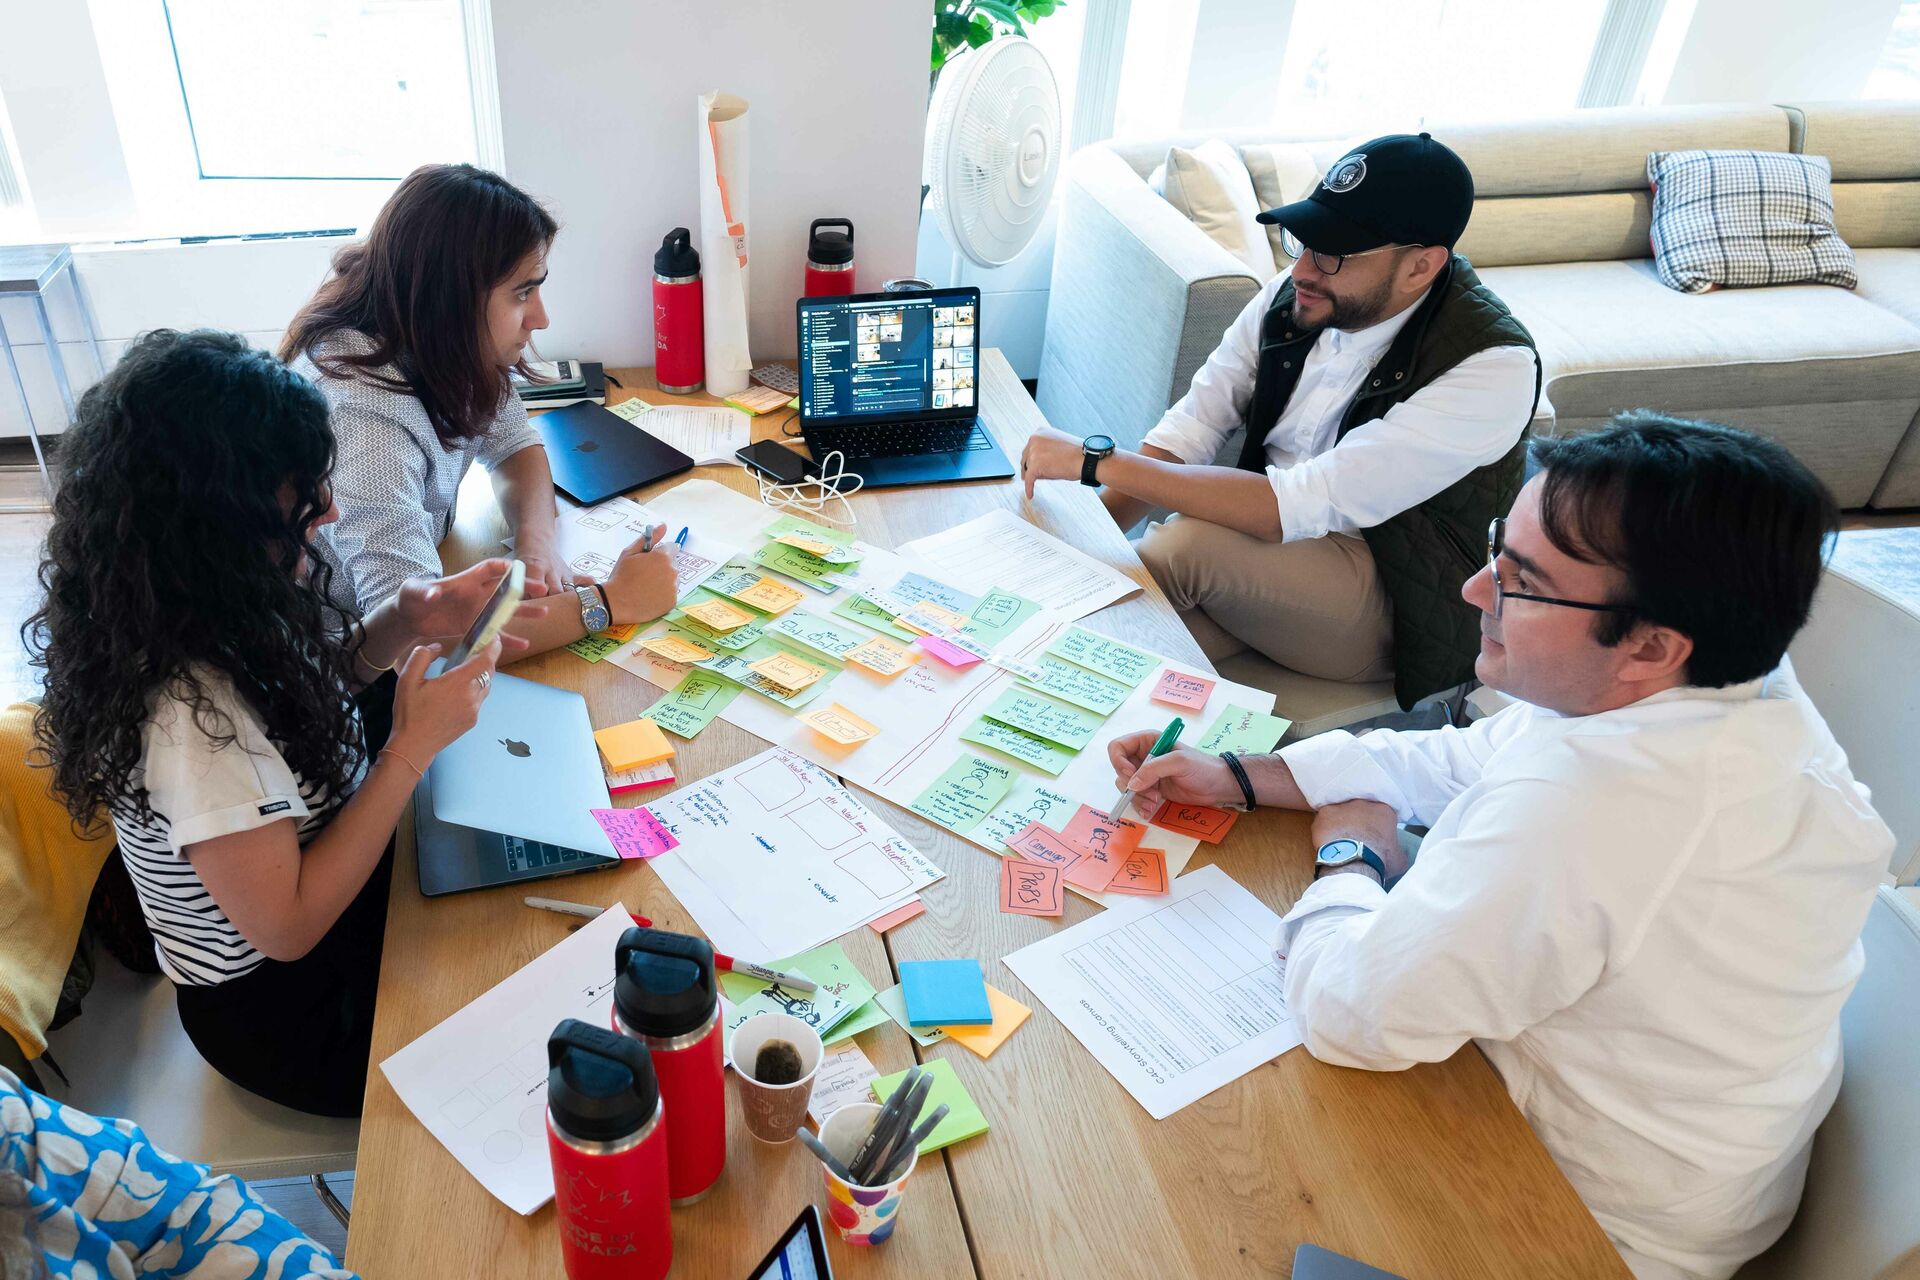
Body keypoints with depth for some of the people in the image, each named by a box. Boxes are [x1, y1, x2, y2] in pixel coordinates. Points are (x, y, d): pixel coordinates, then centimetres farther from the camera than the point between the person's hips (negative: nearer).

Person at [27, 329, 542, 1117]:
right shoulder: (193, 712, -36)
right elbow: (286, 925, -27)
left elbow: (313, 672, 9)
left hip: (331, 871, 7)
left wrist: (405, 624, -11)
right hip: (283, 1004, -7)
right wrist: (414, 747, -27)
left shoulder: (207, 602, -12)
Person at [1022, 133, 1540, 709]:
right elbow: (1190, 429, -1)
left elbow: (1293, 508, -30)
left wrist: (1095, 460, -29)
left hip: (1386, 601, -4)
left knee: (1186, 544, -31)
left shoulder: (1492, 368, -25)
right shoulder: (1294, 295, -5)